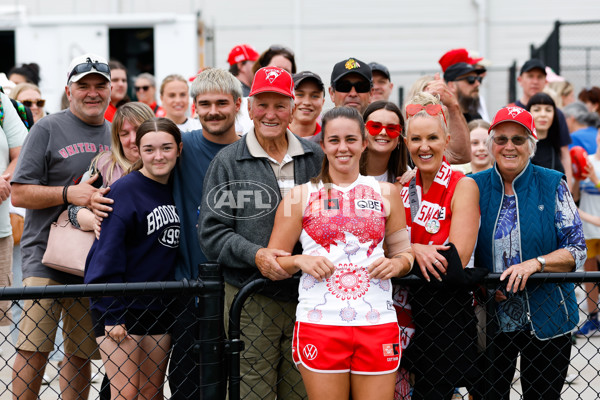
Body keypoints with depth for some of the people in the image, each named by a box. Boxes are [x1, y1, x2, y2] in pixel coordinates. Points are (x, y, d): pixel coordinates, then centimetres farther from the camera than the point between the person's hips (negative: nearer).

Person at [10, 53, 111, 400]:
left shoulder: (115, 134, 15)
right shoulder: (48, 129, -2)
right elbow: (20, 194, -7)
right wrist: (69, 193, -19)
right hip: (46, 256, -5)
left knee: (81, 354, 9)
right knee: (33, 349, -9)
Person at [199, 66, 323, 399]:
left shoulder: (315, 158, 10)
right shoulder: (228, 162, 2)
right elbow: (211, 232, -2)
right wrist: (255, 255, -18)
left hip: (306, 295, 3)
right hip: (250, 300, -3)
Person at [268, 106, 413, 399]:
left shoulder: (386, 193, 13)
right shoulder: (301, 196, 7)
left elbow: (405, 252, 19)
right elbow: (272, 262, 8)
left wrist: (396, 263, -3)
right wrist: (300, 261, -11)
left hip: (377, 324, 2)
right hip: (320, 324, -1)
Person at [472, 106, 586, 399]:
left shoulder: (553, 185, -2)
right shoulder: (475, 187, 2)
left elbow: (577, 250, -5)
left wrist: (535, 263, -20)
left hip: (547, 323, -1)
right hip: (490, 321, 1)